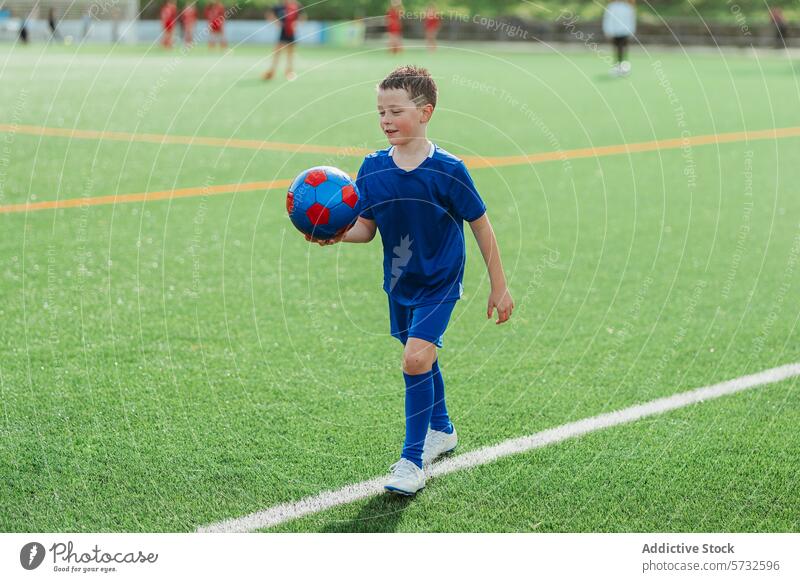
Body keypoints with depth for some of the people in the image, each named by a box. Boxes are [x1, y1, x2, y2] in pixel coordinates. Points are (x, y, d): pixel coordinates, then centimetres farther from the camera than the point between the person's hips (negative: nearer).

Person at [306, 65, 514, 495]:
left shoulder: (447, 170, -19)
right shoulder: (373, 169, -8)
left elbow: (481, 226, -10)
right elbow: (365, 228, -3)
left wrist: (499, 288, -6)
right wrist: (337, 235, -27)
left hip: (439, 281, -5)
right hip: (399, 281, 5)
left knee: (416, 358, -19)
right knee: (422, 358, 20)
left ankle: (413, 459, -6)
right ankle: (441, 431, 45)